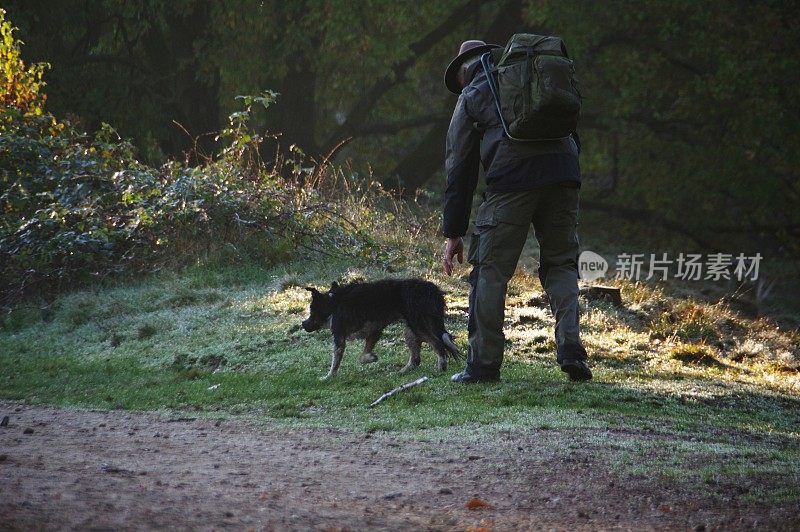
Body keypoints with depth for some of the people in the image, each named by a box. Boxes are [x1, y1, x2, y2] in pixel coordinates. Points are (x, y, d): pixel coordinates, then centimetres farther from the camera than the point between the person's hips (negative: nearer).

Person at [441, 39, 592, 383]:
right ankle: (570, 348, -3)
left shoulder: (471, 97, 19)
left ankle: (483, 364, 2)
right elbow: (572, 128, 23)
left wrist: (454, 234, 16)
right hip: (563, 173, 4)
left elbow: (459, 168, 16)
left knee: (490, 270, 3)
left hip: (513, 177, -4)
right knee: (561, 264, 14)